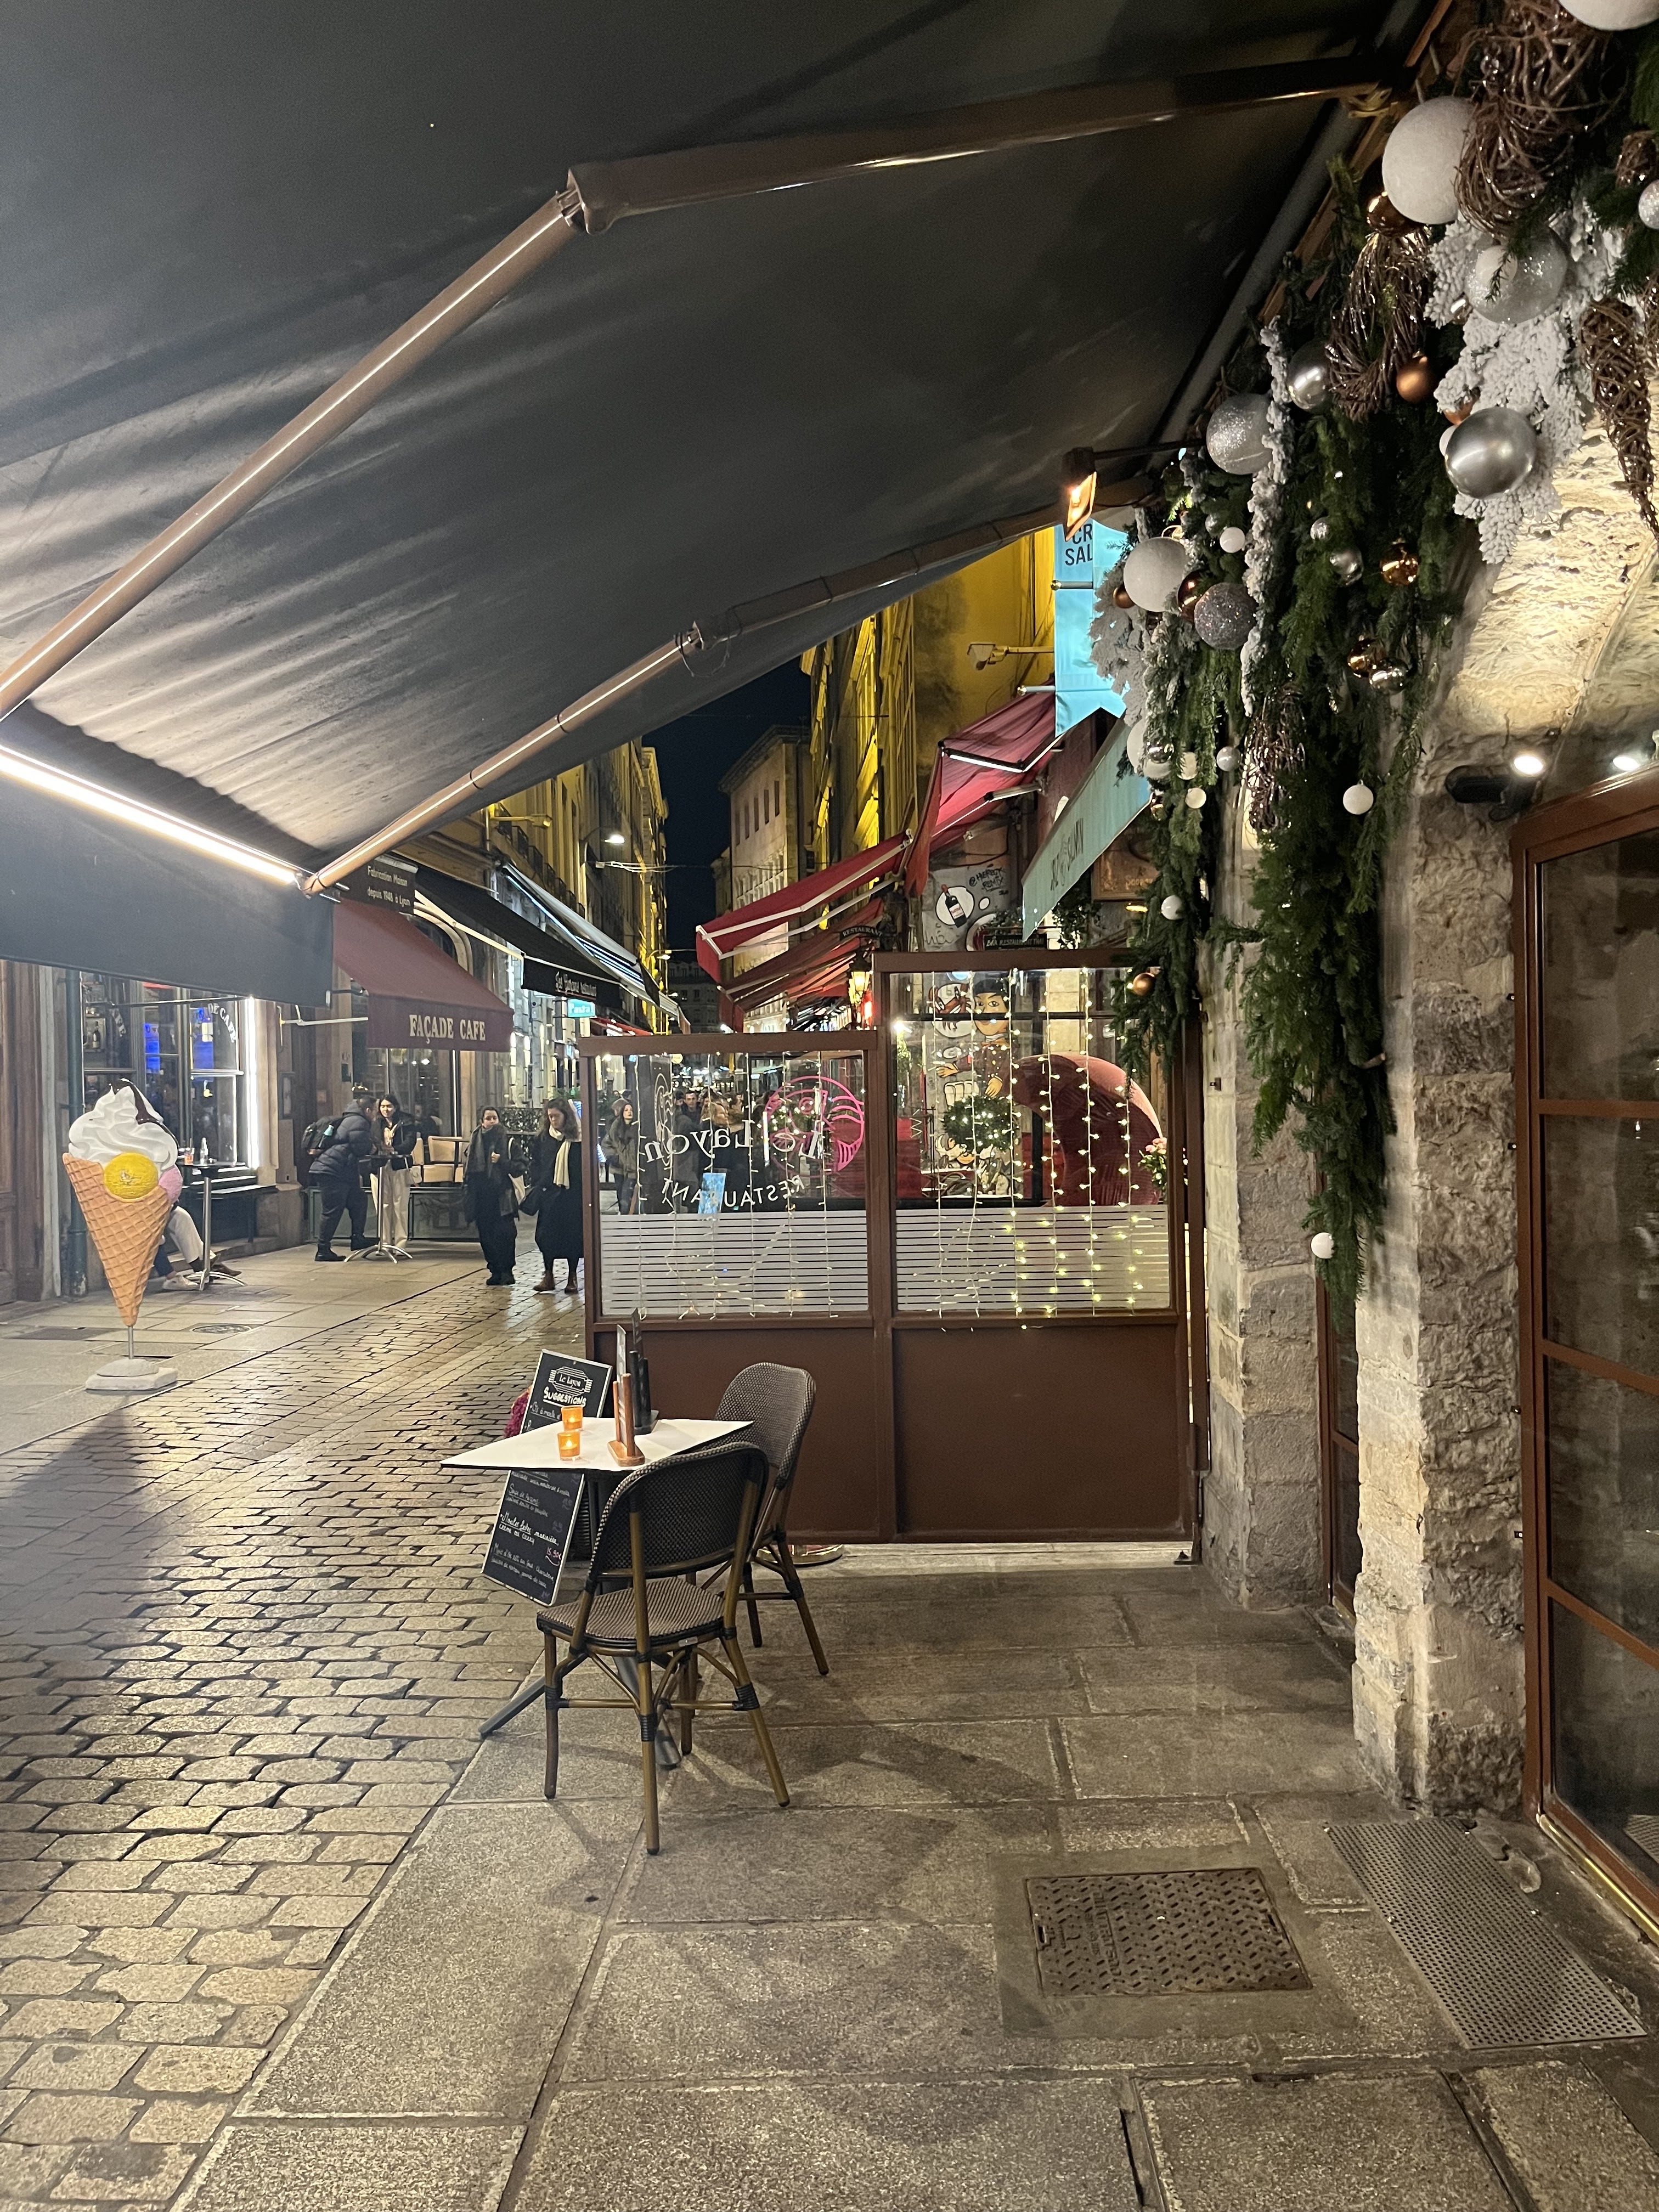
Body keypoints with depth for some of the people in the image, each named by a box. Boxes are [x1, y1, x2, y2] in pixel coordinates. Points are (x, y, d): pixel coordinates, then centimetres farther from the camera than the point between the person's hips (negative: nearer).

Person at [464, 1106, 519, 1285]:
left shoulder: (507, 1141, 0)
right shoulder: (475, 1141, 9)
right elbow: (470, 1171, 15)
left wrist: (502, 1161, -17)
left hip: (502, 1196, -3)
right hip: (482, 1196, 3)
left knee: (505, 1234, -12)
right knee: (486, 1236, 3)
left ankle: (505, 1271, -4)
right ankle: (496, 1271, 12)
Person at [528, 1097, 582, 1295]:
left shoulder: (578, 1140, -5)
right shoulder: (543, 1138, 6)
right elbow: (535, 1164, 11)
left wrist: (582, 1193, -10)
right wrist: (536, 1187, 0)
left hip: (572, 1195, -3)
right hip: (548, 1195, 3)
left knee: (572, 1235, 3)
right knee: (546, 1235, 2)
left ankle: (572, 1278, 13)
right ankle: (548, 1277, 12)